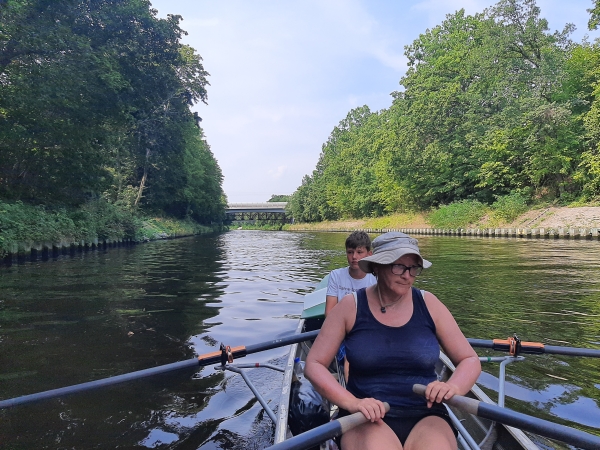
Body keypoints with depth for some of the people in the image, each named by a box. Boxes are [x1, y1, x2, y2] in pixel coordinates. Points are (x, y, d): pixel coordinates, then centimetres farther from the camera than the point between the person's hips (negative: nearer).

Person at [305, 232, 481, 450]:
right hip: (367, 419, -2)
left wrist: (453, 387, -17)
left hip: (425, 417, 2)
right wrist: (352, 402, -20)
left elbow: (470, 360, 5)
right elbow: (313, 365, -5)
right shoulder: (351, 307, -4)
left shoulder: (428, 304, 1)